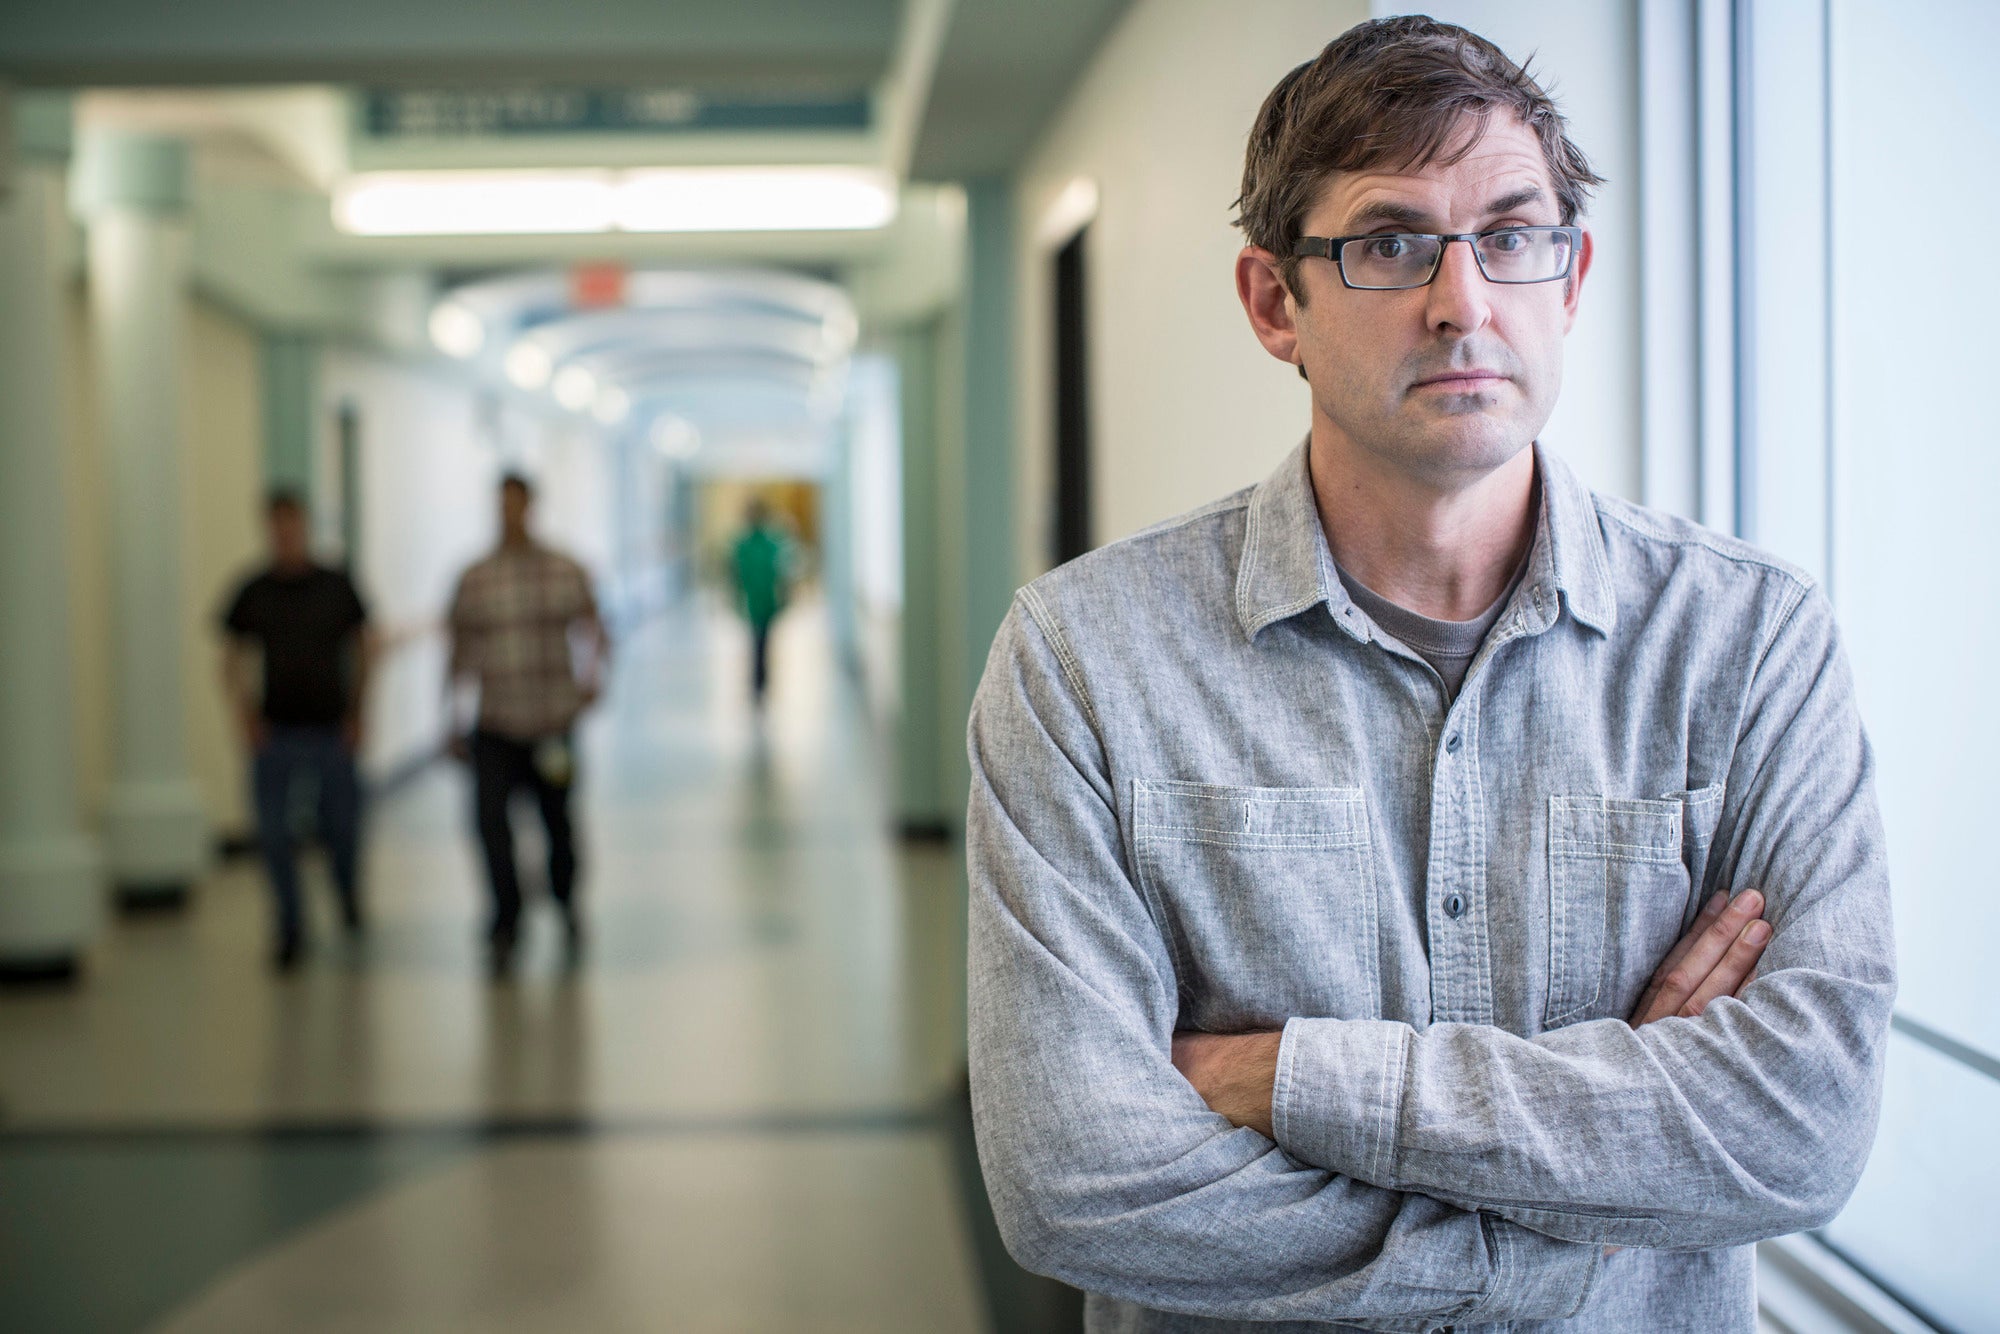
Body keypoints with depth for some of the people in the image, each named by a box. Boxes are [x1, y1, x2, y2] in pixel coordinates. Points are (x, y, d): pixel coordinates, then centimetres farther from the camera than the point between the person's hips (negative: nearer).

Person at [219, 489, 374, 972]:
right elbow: (232, 659, 10)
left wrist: (357, 714, 3)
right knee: (274, 832, -3)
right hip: (276, 731, 1)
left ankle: (349, 894, 35)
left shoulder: (336, 587, 1)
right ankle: (290, 928, 10)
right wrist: (244, 715, -3)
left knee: (341, 824, 4)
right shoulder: (253, 593, 2)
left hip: (331, 729, 0)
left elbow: (364, 649, 9)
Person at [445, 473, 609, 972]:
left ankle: (566, 904, 38)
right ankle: (506, 923, -3)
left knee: (557, 821, 10)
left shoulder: (566, 573, 0)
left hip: (554, 724, 0)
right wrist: (454, 723, 7)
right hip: (496, 727, 0)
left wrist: (591, 679, -15)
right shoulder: (474, 580, 1)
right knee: (489, 815, -17)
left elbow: (594, 636, 5)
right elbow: (460, 654, 8)